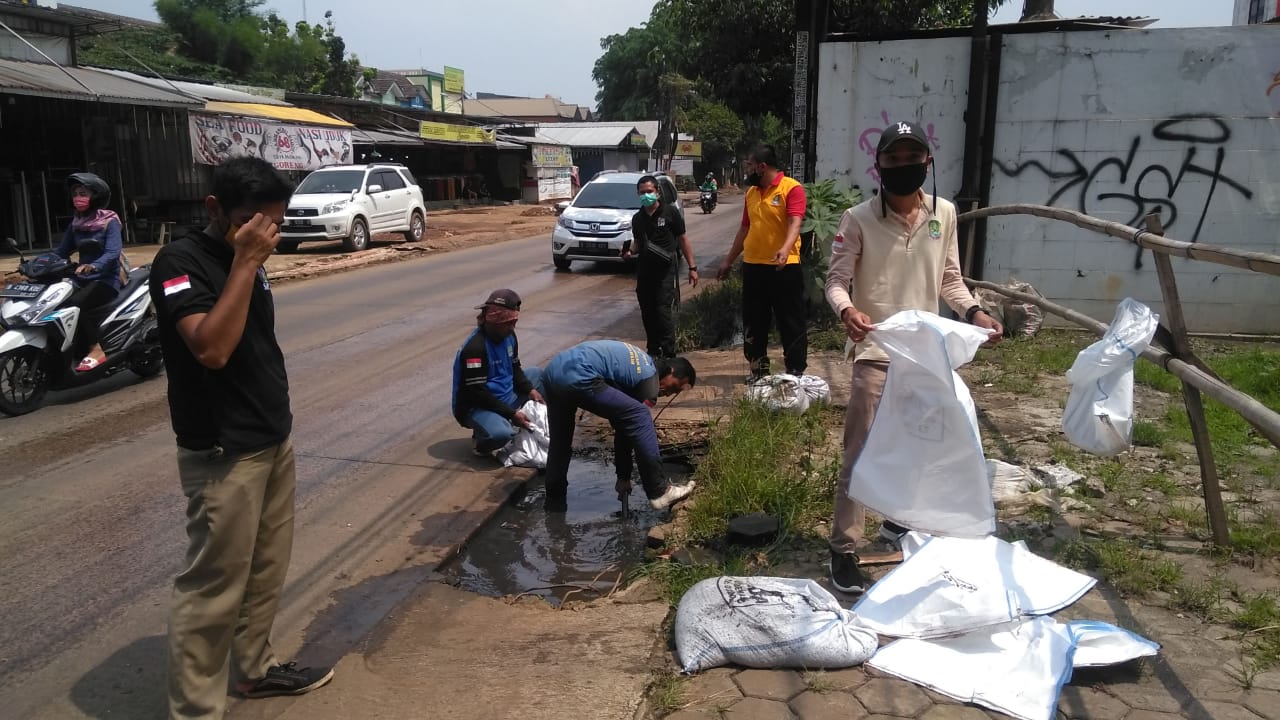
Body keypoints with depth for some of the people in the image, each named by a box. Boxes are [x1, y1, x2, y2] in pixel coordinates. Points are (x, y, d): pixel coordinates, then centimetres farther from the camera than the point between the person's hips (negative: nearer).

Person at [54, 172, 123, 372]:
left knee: (74, 304, -31)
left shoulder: (110, 222, -7)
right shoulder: (75, 223, 12)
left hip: (105, 280, -6)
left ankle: (96, 351, -24)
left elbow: (112, 253, -21)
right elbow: (61, 251, 10)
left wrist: (93, 266, -39)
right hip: (82, 280, 6)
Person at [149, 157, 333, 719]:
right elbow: (211, 349, -30)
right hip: (222, 454, -8)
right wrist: (245, 263, -27)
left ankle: (255, 667, 34)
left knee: (267, 568, 18)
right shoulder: (181, 261, -16)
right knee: (213, 584, -1)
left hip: (274, 441, 8)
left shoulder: (245, 259, 9)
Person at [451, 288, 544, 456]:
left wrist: (530, 390, -4)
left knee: (536, 374, 14)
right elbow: (477, 393, -26)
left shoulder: (508, 336, 1)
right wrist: (512, 413, -25)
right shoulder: (475, 347, -26)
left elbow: (515, 368, 15)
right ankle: (480, 441, 0)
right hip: (475, 407, -9)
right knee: (500, 433, -38)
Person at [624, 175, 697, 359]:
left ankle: (668, 354, -10)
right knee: (647, 313, 8)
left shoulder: (670, 213, -1)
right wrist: (630, 251, 0)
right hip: (644, 270, 5)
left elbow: (683, 240, 1)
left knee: (664, 311, -12)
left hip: (666, 269, -5)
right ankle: (653, 351, 20)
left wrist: (692, 267, -3)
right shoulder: (637, 218, 13)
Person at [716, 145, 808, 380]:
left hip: (784, 267, -7)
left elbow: (795, 223, -22)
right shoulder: (751, 192, 13)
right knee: (753, 323, 13)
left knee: (791, 323, 1)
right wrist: (728, 260, 22)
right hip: (753, 266, 7)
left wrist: (785, 249, -39)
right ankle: (758, 370, 25)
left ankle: (796, 372, 10)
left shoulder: (791, 188, -9)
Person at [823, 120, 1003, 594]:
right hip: (877, 352, -5)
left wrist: (973, 311, -6)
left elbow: (949, 278, 11)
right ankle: (844, 550, 3)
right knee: (861, 453, -5)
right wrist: (847, 310, -31)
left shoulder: (944, 214, 2)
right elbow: (836, 280, -10)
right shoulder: (859, 219, -11)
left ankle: (899, 520, 40)